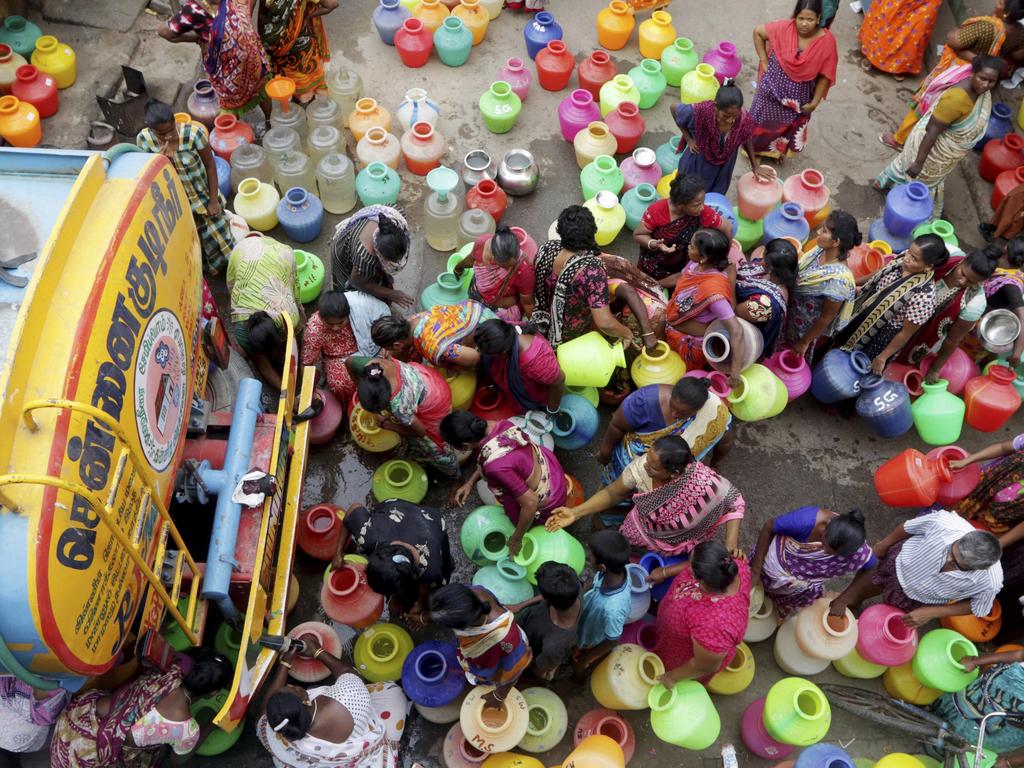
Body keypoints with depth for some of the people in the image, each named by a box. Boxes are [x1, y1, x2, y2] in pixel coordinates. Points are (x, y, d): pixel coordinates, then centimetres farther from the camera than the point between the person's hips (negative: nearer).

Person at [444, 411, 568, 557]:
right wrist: (470, 482, 0)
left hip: (548, 502, -6)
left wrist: (516, 539, -19)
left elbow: (530, 503, -33)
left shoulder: (495, 466, -41)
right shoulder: (494, 425, -19)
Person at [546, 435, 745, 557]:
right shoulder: (642, 466, -32)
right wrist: (575, 513, -21)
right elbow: (612, 493, -14)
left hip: (679, 547, -2)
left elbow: (735, 501, -23)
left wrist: (731, 547, -34)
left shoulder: (703, 483, -42)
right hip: (643, 531, 3)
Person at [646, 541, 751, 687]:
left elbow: (704, 667, -28)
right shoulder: (733, 565, -32)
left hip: (688, 657, -5)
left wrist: (672, 677, -11)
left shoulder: (715, 625, -48)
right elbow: (701, 564, -7)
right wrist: (665, 572, 3)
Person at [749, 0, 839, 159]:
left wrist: (814, 102, -9)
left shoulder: (826, 41, -22)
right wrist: (764, 62, -7)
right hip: (773, 86, 0)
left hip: (798, 95, 1)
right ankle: (755, 149, 49)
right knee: (763, 120, 21)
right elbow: (758, 33, -6)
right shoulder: (785, 27, -23)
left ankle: (778, 151, 52)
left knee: (788, 126, 24)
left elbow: (825, 76, -12)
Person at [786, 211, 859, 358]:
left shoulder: (837, 279, -39)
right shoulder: (821, 249, -17)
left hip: (805, 327, -6)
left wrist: (804, 342, -15)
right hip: (791, 311, 6)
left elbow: (827, 316, -25)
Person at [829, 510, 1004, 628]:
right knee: (846, 601, 16)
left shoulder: (989, 583, -37)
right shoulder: (944, 522, -39)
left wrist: (931, 613, -18)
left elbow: (977, 607, -13)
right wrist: (885, 544, 3)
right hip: (897, 561, 0)